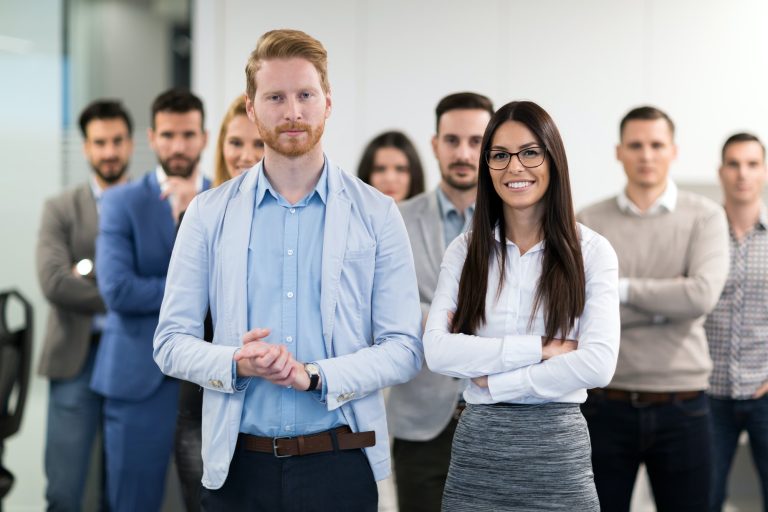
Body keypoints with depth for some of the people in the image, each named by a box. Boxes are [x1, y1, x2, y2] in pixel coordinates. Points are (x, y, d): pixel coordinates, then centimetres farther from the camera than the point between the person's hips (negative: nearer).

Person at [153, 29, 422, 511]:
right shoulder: (209, 214, 3)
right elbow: (171, 340, 3)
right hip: (239, 465, 1)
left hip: (340, 464, -1)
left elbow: (403, 348, -2)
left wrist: (313, 376, -17)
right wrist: (236, 364, -17)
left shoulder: (376, 214, 0)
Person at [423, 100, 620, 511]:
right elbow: (437, 352, -8)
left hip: (556, 446, -2)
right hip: (477, 446, 2)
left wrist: (493, 379, -10)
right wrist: (541, 348, -14)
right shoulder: (465, 250, 3)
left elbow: (598, 364, -13)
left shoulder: (591, 251, -2)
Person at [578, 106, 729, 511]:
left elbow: (702, 296, -17)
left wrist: (620, 288, -11)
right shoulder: (588, 223, 1)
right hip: (607, 407, 0)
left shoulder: (705, 217, -1)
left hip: (682, 408, 0)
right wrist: (668, 299, -15)